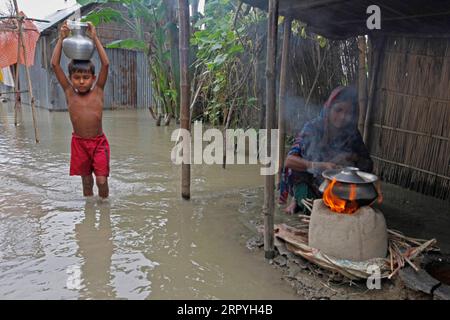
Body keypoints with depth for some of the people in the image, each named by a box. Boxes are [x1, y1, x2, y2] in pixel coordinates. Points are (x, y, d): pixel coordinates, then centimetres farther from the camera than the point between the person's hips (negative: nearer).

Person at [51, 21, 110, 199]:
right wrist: (61, 38, -2)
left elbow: (105, 64, -8)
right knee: (86, 181, 13)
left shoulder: (98, 91, -1)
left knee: (101, 181, -4)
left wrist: (94, 37, -6)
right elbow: (55, 64, -1)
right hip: (79, 143, 2)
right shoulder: (69, 93, 2)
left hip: (99, 142, -2)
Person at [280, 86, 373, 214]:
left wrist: (354, 157, -18)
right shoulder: (313, 128, -12)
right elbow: (289, 160, -20)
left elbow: (368, 166, 4)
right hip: (310, 183, -2)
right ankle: (298, 200, 7)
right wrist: (320, 166, -34)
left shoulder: (352, 134, -2)